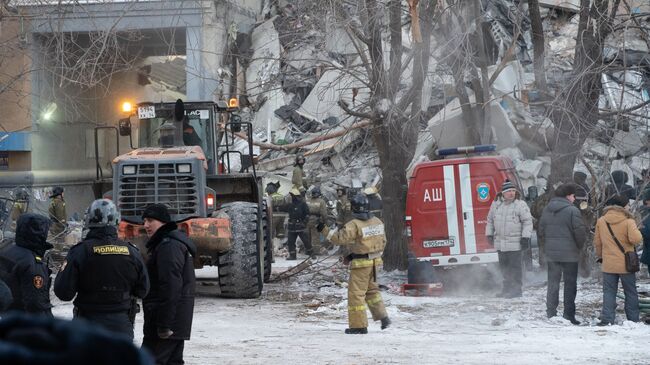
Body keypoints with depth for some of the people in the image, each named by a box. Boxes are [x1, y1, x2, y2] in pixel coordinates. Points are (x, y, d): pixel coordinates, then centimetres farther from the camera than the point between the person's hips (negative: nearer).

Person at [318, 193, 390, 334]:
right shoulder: (377, 222, 4)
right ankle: (382, 316, 17)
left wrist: (325, 230, -10)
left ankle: (359, 325, 2)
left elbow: (339, 238, -20)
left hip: (361, 263, -7)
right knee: (372, 289, 24)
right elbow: (382, 242, 11)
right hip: (374, 261, 7)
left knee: (356, 293, 1)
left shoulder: (354, 225, -19)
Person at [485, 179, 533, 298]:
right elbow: (490, 220, 19)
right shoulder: (496, 204, 9)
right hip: (500, 242, 5)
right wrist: (489, 234, 15)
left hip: (515, 243, -5)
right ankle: (507, 289, 23)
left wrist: (525, 237, -12)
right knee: (504, 266, 13)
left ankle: (516, 289, 5)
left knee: (515, 266, -3)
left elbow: (527, 222, -7)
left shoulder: (520, 205, -6)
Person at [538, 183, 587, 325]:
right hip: (569, 254, -5)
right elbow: (580, 232, -14)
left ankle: (551, 314, 13)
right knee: (570, 284, 2)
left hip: (551, 253, 5)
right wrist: (579, 246, 3)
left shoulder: (547, 210, 7)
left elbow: (541, 230, 10)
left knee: (553, 283, 13)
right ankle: (569, 316, 1)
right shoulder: (572, 210, -13)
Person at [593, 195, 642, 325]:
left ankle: (607, 319, 0)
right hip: (626, 264, -3)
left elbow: (597, 242, 8)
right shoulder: (628, 221, -13)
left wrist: (600, 256, 22)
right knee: (630, 293, 11)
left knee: (609, 292, 8)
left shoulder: (601, 221, 1)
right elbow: (636, 238, -25)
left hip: (608, 264, 3)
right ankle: (633, 319, 14)